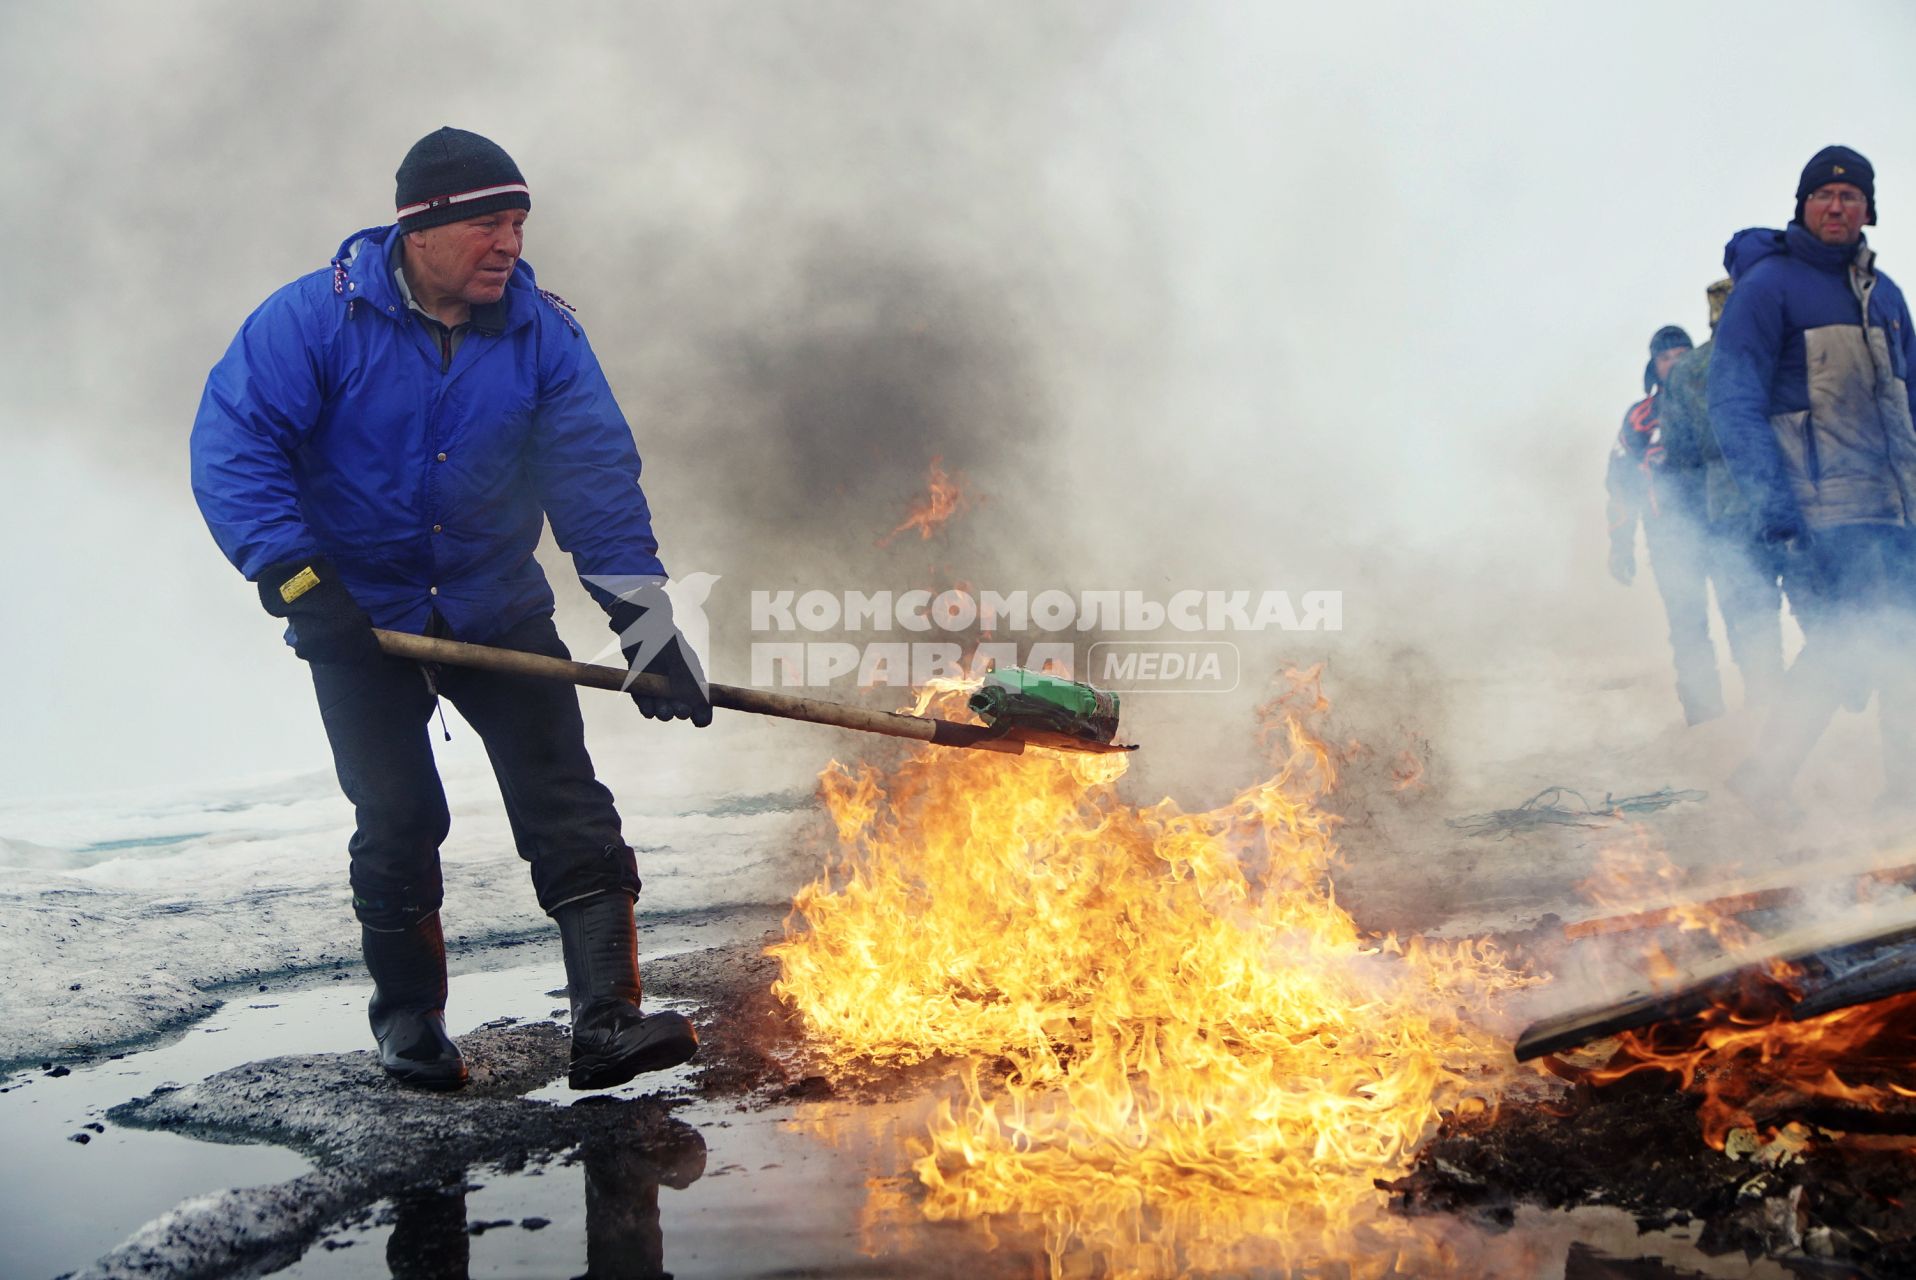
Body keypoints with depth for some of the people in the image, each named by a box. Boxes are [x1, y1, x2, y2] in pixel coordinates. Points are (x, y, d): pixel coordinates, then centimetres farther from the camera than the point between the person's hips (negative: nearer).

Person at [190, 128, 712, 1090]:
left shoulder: (542, 333, -6)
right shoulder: (316, 318, -13)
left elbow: (597, 472, -12)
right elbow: (233, 445, -16)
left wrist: (642, 616, -20)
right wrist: (293, 577, -26)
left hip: (499, 610, 3)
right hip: (358, 616, -2)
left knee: (567, 809, -6)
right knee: (398, 821, 0)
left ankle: (606, 1020, -5)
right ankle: (408, 1018, 20)